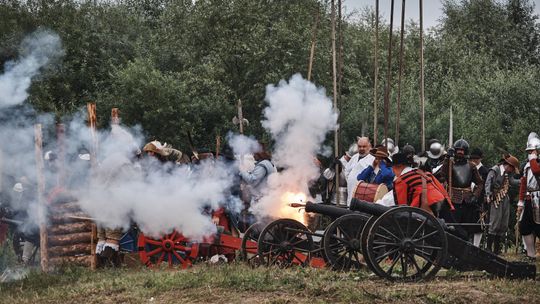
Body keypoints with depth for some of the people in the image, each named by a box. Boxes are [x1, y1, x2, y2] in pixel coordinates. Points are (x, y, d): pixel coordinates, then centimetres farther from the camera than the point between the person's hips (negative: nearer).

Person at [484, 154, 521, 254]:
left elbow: (512, 181, 2)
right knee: (495, 224, -10)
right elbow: (488, 183, -15)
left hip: (505, 200, 8)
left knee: (503, 226, 9)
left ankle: (497, 249, 16)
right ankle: (489, 249, -5)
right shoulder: (494, 170, -7)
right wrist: (488, 195, -27)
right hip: (496, 200, -8)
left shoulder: (508, 173, 15)